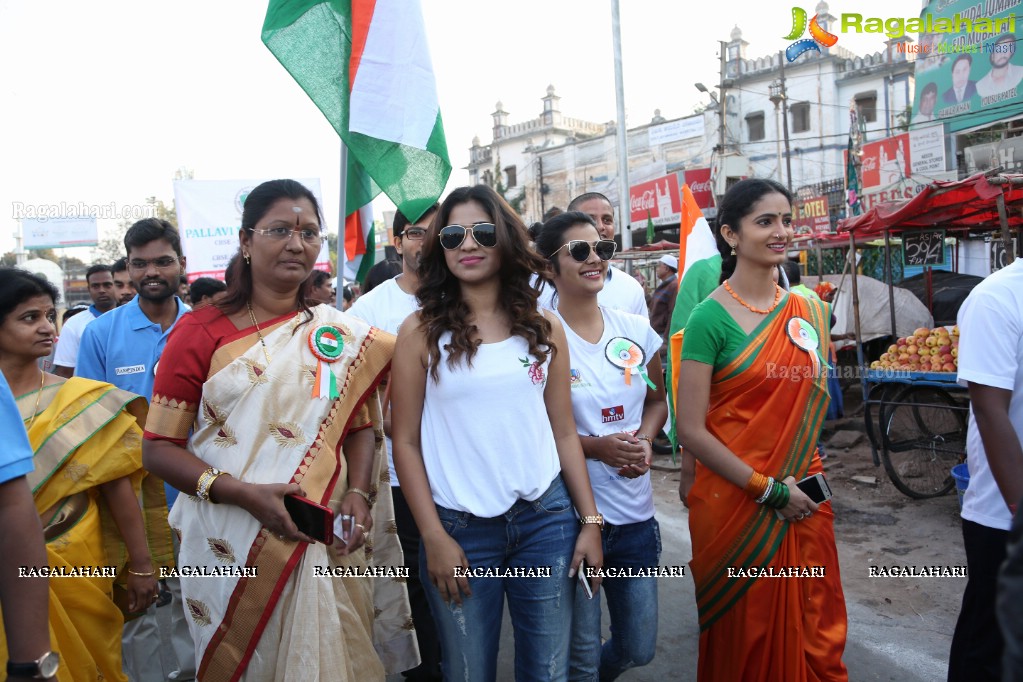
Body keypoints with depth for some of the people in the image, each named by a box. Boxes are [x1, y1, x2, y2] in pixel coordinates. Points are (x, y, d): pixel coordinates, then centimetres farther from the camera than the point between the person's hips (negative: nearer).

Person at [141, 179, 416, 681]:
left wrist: (358, 495, -11)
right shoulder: (201, 332, -5)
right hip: (229, 550, -1)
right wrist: (243, 493, -19)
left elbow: (360, 427, 7)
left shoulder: (345, 337, 4)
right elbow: (159, 448, -6)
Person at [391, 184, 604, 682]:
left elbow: (564, 433, 6)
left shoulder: (544, 328, 3)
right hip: (460, 528, -2)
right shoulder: (420, 332, -4)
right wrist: (433, 537, -8)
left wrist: (590, 521, 3)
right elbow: (406, 442, -3)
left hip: (546, 519, 2)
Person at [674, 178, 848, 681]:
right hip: (734, 504, -5)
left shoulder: (809, 312, 6)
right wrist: (769, 489, -13)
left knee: (815, 637, 14)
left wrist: (806, 477, 4)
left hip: (802, 501, 5)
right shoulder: (710, 318, -11)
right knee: (744, 640, 12)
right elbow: (691, 430, -14)